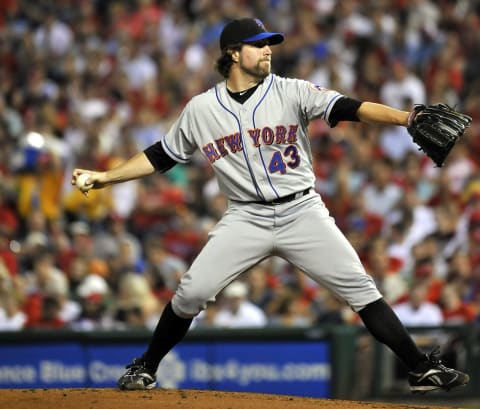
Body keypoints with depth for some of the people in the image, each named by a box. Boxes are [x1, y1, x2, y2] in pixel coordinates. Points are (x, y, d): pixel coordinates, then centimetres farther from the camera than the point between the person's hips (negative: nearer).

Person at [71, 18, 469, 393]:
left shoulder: (292, 92, -3)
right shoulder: (201, 109, 2)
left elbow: (348, 108, -16)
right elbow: (160, 157, 13)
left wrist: (407, 118, -31)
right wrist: (105, 177, 6)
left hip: (302, 212, -1)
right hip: (246, 218, 1)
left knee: (360, 288, -8)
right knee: (191, 292, -9)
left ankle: (422, 368, -3)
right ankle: (145, 368, 12)